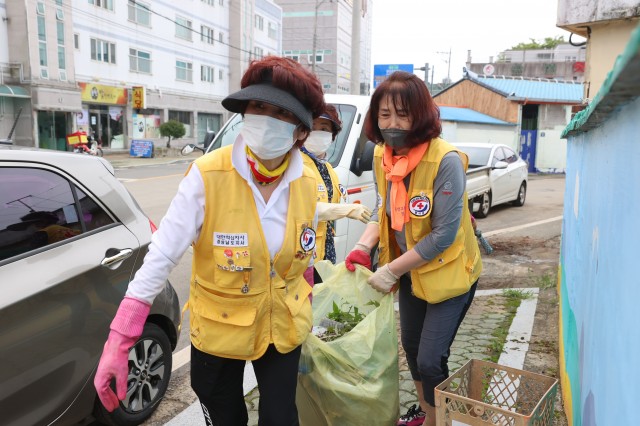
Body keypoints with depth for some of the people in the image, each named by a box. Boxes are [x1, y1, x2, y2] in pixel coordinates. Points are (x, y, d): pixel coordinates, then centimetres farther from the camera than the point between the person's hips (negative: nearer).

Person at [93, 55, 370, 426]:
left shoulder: (306, 183, -9)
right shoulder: (207, 176, -22)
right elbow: (162, 256, -22)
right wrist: (119, 342, -24)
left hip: (284, 328, 3)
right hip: (218, 330, -2)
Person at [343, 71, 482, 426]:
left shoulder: (446, 161, -28)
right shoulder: (382, 157, -8)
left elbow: (443, 235, -26)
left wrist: (391, 271, -22)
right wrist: (363, 247, -12)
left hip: (447, 271, -7)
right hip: (410, 270, 7)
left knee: (430, 360, -3)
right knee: (411, 345, 21)